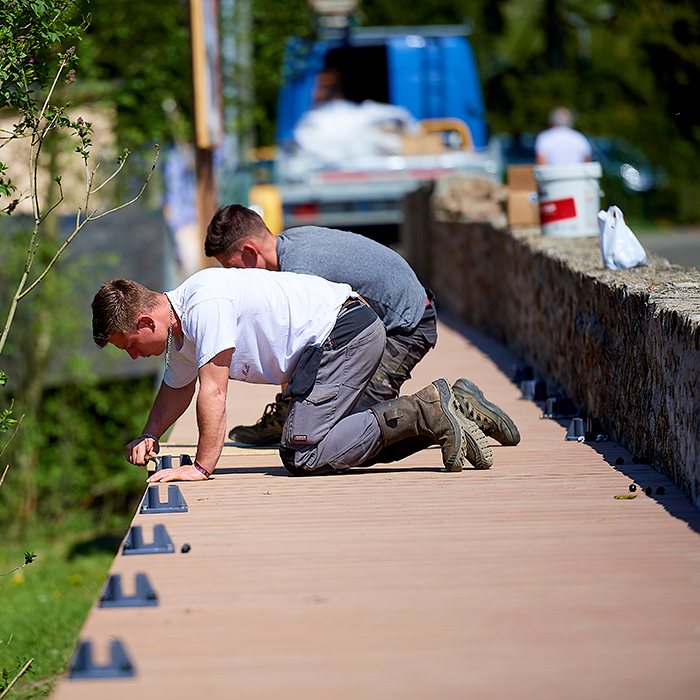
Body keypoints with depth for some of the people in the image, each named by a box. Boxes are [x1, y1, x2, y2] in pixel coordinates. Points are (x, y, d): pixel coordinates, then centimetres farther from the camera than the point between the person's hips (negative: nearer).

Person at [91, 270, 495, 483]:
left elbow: (213, 391, -22)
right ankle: (443, 408, 10)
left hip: (344, 332, -10)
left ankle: (426, 415, -13)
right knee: (330, 446, 9)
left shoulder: (205, 306, -19)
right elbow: (177, 387, 31)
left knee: (303, 456, -16)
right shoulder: (179, 325, 13)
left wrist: (201, 467, -18)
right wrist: (150, 436, 15)